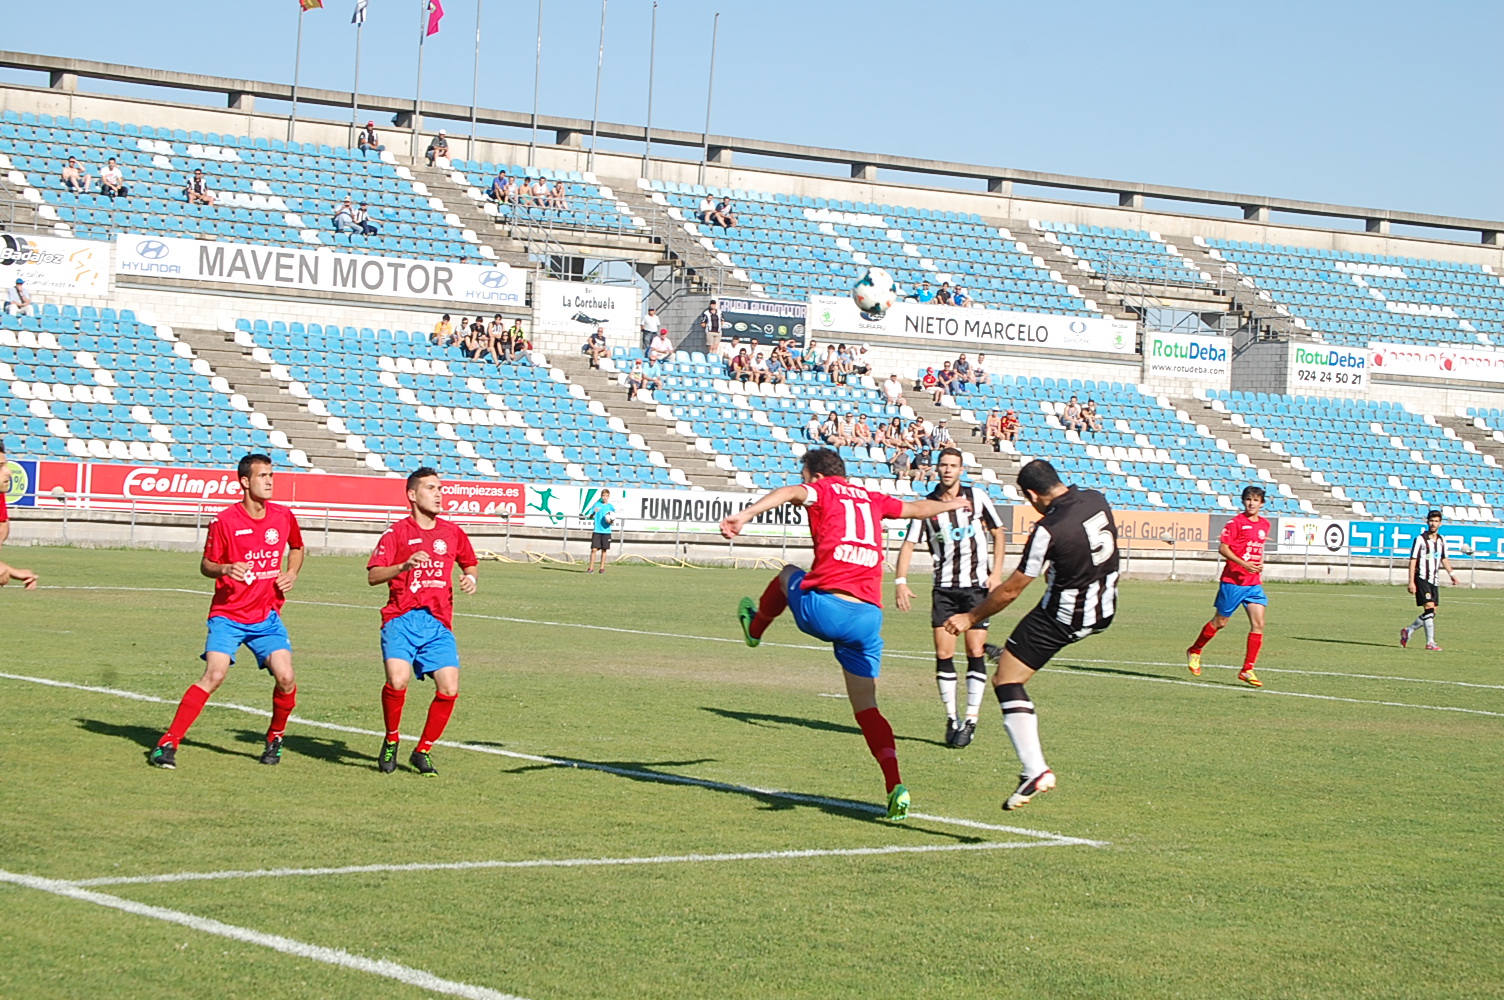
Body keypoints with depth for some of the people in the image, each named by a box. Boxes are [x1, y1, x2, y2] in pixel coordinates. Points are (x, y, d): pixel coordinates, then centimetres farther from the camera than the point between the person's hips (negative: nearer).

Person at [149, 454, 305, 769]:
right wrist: (225, 569, -21)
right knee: (214, 675, -19)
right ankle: (168, 743, -11)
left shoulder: (283, 516, 3)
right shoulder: (224, 521, -8)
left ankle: (275, 738, 16)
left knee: (286, 678, -12)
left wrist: (292, 573, 4)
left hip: (266, 616, 3)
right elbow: (205, 565, 0)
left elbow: (297, 548, 24)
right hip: (228, 615, -3)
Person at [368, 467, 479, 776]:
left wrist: (470, 578, 7)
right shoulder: (397, 533, 1)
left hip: (439, 623, 4)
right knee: (397, 681, -24)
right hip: (402, 619, -4)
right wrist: (404, 566, -22)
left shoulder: (452, 532, 13)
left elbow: (469, 563, 30)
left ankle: (422, 752, 10)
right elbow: (373, 575, -6)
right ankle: (391, 742, 3)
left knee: (449, 689, -11)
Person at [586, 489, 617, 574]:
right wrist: (594, 512, -16)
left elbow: (613, 520, 7)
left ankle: (602, 568, 11)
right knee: (594, 549, -6)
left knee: (604, 550, 4)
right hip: (597, 531, 0)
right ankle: (591, 567, -2)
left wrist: (611, 522, -16)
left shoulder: (611, 507, 4)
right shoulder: (597, 505, 5)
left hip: (606, 531, 0)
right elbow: (590, 517, 4)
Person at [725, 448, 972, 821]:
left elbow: (791, 493, -17)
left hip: (824, 608, -4)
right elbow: (917, 507, 43)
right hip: (869, 617, 4)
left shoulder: (823, 490, 8)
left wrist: (745, 515, -32)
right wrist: (950, 504, 65)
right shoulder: (871, 499, 24)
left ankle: (754, 628, 54)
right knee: (866, 707, 9)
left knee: (788, 574, 30)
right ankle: (895, 786, -9)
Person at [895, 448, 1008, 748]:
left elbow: (998, 532, 8)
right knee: (943, 654, -3)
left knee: (975, 653, -6)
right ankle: (951, 719, 9)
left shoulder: (977, 496, -1)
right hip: (944, 588, 1)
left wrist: (997, 571, -2)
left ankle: (971, 720, -1)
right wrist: (900, 581, -12)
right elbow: (908, 543, 1)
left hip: (977, 585, -1)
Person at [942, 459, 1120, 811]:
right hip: (1105, 610, 8)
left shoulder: (1048, 530, -25)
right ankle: (1011, 654, 62)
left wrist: (970, 618, -2)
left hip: (1062, 617, -8)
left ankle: (1035, 771, -11)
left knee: (1006, 682, -1)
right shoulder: (1096, 500, -6)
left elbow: (1011, 590, -15)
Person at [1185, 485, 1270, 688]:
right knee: (1221, 621, 6)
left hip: (1254, 582, 5)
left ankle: (1247, 670, -5)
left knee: (1258, 623, -9)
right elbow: (1222, 548, -14)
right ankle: (1194, 651, 31)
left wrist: (1259, 564, 9)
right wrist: (1244, 564, -22)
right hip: (1233, 581, -5)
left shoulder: (1265, 524, 11)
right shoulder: (1236, 522, -10)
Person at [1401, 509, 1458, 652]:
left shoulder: (1442, 541, 11)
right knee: (1429, 609, -16)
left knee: (1431, 613, 6)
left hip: (1435, 581, 7)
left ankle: (1408, 631, 25)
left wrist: (1451, 573, 12)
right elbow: (1413, 561, -9)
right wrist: (1411, 582, -14)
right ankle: (1430, 643, -13)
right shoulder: (1420, 539, -8)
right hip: (1422, 579, -7)